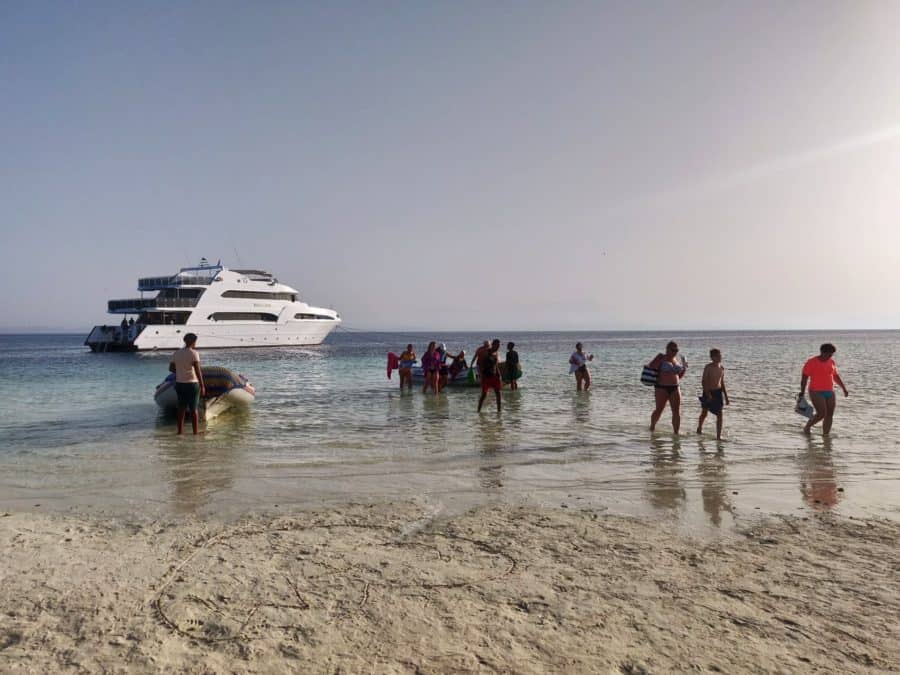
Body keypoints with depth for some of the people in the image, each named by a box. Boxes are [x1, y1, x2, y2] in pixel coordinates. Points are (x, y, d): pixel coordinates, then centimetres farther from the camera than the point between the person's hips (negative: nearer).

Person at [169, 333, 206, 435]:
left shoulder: (176, 353, 5)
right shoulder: (194, 353, -13)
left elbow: (171, 368, 10)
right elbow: (198, 371, -16)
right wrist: (202, 386, -12)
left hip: (179, 384, 6)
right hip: (192, 384, -5)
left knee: (181, 407, 14)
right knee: (194, 408, 2)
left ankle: (180, 430, 16)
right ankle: (196, 431, 5)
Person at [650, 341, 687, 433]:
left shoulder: (676, 361, 15)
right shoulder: (661, 358, -2)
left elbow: (679, 376, 22)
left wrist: (684, 368, 7)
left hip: (675, 388, 6)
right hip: (662, 388, -5)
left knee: (677, 411, -1)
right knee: (659, 410, -2)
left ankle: (676, 432, 5)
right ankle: (652, 427, 23)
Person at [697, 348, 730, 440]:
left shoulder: (722, 367, 3)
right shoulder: (708, 367, -13)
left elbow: (722, 382, 12)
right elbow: (704, 382, -15)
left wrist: (726, 397, 12)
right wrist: (708, 394, -23)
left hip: (718, 392, 4)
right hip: (708, 392, -4)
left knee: (720, 414, -7)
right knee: (704, 412, 14)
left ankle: (719, 436, -4)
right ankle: (699, 428, 39)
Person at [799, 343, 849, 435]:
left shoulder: (831, 362, 8)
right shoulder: (811, 363, -10)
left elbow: (836, 376, 19)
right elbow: (804, 377, -10)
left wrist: (844, 389, 15)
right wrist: (802, 392, -15)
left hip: (830, 393, 6)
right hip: (816, 393, -6)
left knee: (830, 415, -1)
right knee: (821, 414, -14)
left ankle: (825, 436, 6)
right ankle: (807, 426, 9)